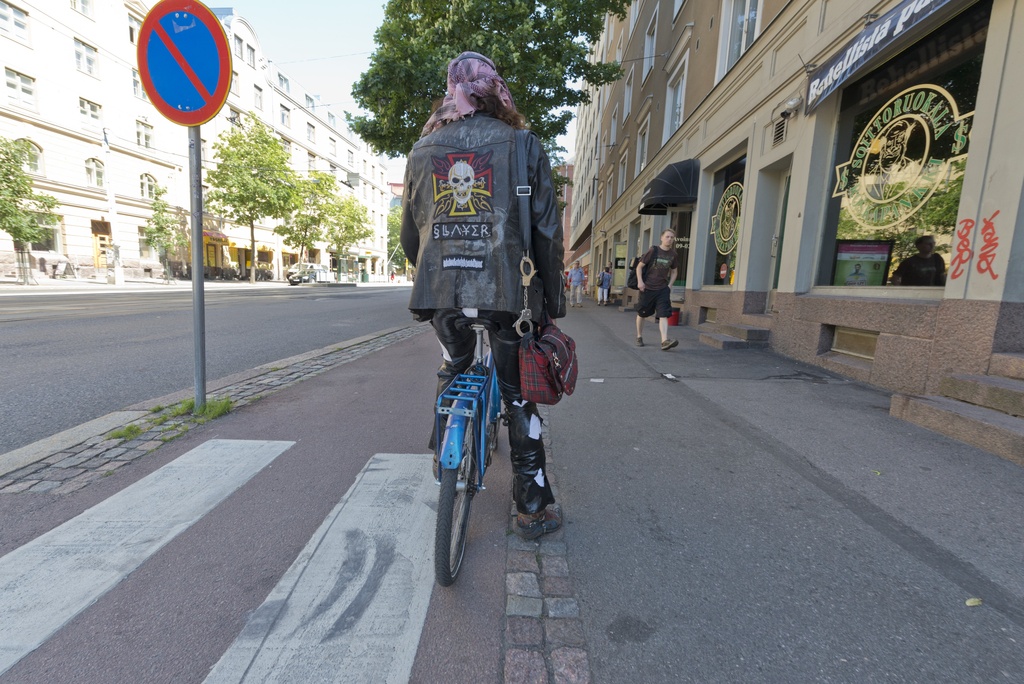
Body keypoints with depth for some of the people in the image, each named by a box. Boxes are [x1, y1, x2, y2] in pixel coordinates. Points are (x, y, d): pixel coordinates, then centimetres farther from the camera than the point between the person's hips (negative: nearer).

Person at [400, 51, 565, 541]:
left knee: (454, 364, 31)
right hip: (505, 290, -2)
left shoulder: (423, 148, 13)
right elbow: (546, 230, 1)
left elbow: (409, 233, 17)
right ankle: (532, 506, 18)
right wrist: (553, 298, 7)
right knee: (519, 395, 9)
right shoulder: (522, 145, 4)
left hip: (439, 289, 3)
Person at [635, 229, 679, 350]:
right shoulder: (653, 250, -6)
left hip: (663, 289, 3)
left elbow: (673, 272, 19)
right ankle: (639, 337, 27)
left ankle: (665, 341, -22)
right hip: (647, 288, -2)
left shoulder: (672, 254, 6)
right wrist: (640, 281, -13)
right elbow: (639, 266, -2)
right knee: (641, 313, 9)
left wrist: (669, 285, 6)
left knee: (664, 314, -13)